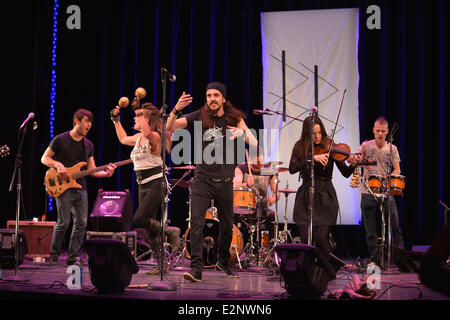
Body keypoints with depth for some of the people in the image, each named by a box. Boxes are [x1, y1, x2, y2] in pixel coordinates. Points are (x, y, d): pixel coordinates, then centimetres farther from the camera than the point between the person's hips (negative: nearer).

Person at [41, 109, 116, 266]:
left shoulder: (88, 145, 13)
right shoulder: (60, 140, -2)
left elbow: (92, 170, 12)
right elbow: (44, 158, 2)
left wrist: (105, 173, -7)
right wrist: (58, 165, -16)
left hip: (80, 187, 5)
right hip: (63, 187, -5)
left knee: (81, 223, 0)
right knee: (63, 222, -8)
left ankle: (72, 257, 8)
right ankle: (54, 255, 9)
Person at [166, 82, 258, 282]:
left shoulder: (234, 119, 3)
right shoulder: (199, 117, 1)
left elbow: (254, 143, -8)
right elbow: (169, 127, -4)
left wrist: (242, 133, -29)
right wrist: (176, 110, -23)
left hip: (225, 181, 1)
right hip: (202, 180, -1)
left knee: (227, 226, 12)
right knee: (196, 223, -14)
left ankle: (223, 262, 35)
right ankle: (196, 269, -13)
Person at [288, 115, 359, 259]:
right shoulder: (300, 147, 1)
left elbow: (345, 173, -6)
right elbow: (292, 169, -14)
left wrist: (352, 165, -27)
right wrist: (313, 158, -24)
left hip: (325, 198, -1)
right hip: (305, 198, 1)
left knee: (321, 239, -10)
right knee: (306, 239, -6)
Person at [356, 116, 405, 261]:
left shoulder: (392, 149, 9)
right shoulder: (366, 146, 5)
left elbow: (397, 170, 6)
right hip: (368, 193, 0)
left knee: (395, 227, -6)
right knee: (371, 231, 3)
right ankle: (374, 259, 10)